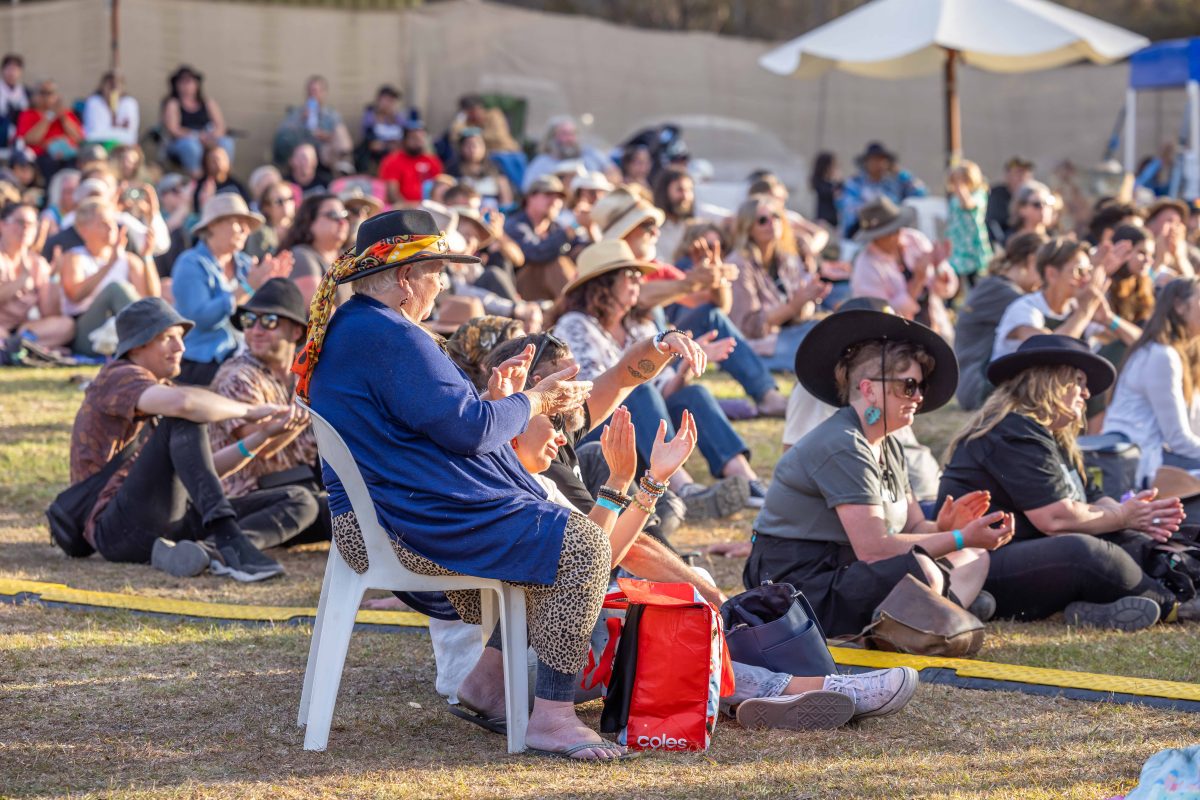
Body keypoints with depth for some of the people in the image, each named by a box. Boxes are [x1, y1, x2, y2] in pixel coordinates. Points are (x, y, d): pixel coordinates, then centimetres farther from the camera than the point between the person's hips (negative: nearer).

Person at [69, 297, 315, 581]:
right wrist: (250, 411, -13)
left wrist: (262, 434, 9)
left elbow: (208, 469, 24)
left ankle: (206, 549, -31)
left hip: (172, 524, 9)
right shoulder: (118, 378, -2)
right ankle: (230, 542, -41)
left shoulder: (161, 389, 27)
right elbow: (182, 402, -26)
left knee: (300, 503, -3)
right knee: (185, 420, -28)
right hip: (121, 530, -9)